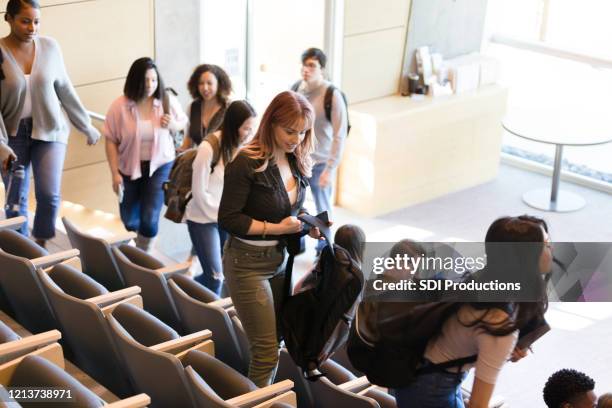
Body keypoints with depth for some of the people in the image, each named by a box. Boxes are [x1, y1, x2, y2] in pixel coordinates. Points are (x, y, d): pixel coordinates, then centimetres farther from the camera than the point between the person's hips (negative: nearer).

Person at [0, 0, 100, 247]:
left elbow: (65, 90, 7)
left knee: (49, 195, -8)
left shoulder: (50, 47, -3)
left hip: (49, 130, 1)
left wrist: (86, 126, 12)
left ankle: (41, 246, 14)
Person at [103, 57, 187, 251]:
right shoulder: (119, 106, -16)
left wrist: (172, 124, -16)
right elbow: (111, 141, -9)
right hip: (129, 167, 0)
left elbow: (183, 122, 8)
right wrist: (115, 174, -11)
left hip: (159, 165, 0)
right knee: (128, 221, 15)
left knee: (150, 219, -10)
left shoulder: (167, 101, -10)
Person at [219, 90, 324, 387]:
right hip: (248, 263, -7)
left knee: (275, 341, 14)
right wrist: (277, 228, -21)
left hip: (280, 259, 7)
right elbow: (228, 219, -17)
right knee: (266, 351, -5)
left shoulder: (296, 162, 3)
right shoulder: (247, 163, -19)